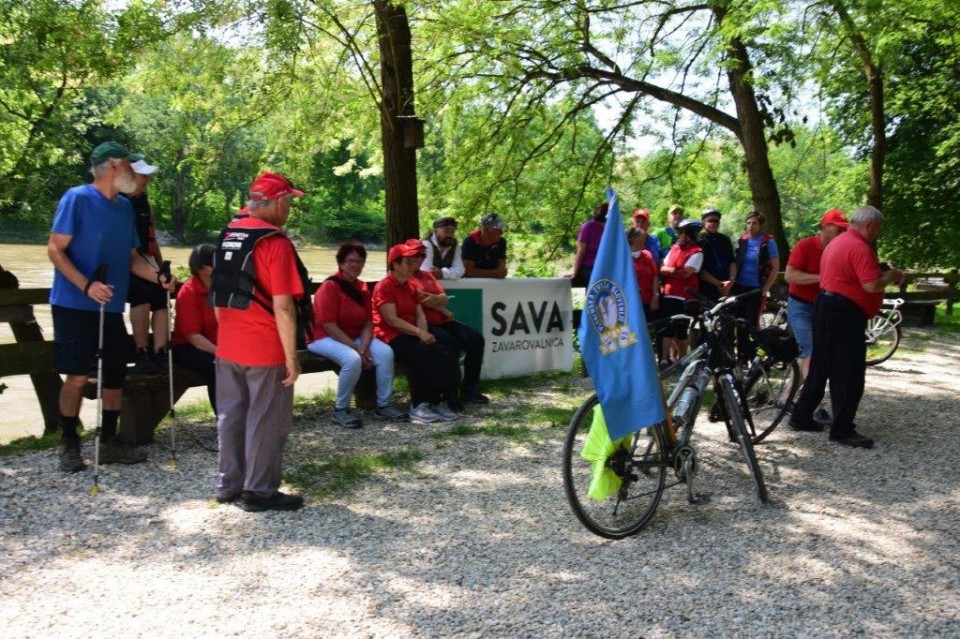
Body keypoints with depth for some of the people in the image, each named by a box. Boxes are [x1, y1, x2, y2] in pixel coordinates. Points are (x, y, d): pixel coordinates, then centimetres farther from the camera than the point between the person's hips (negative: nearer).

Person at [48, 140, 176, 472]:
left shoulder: (125, 206, 11)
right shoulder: (77, 198, -10)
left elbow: (131, 257, 15)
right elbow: (55, 250, -13)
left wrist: (158, 276, -3)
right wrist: (86, 285, -26)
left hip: (111, 308, 7)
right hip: (75, 306, -7)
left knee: (115, 375, 10)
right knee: (77, 376, -2)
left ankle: (109, 442, 22)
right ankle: (68, 444, 15)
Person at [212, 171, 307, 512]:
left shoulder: (228, 235, 8)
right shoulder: (276, 242, -16)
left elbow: (220, 295, 14)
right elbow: (282, 307, -19)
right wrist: (291, 356, -14)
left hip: (227, 347, 7)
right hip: (265, 350, -7)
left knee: (231, 416, 16)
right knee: (266, 421, 4)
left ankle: (229, 484, 26)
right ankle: (259, 491, 12)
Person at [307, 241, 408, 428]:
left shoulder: (362, 287, 7)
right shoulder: (330, 287, -16)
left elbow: (368, 322, 6)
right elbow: (329, 327, -21)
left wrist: (364, 347, -13)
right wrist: (357, 349, -23)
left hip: (355, 337, 7)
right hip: (325, 338, -7)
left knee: (386, 352, -17)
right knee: (353, 359, -35)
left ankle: (383, 405, -5)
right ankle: (340, 410, -16)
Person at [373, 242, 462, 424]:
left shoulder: (411, 286, 17)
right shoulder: (384, 287, -9)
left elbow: (420, 314, 9)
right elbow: (392, 320, -17)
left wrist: (424, 334, -11)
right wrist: (419, 333, -24)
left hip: (412, 335, 7)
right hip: (391, 337, -7)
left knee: (447, 358, -17)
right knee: (425, 357, -32)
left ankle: (439, 402, -10)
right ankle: (418, 406, -22)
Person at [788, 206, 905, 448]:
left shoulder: (838, 242, 17)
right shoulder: (859, 247, -16)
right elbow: (872, 285, -23)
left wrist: (883, 274, 19)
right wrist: (891, 275, -4)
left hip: (826, 307, 11)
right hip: (845, 313, -10)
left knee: (821, 367, 16)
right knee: (849, 373, -5)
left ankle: (801, 417, 21)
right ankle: (842, 430, -1)